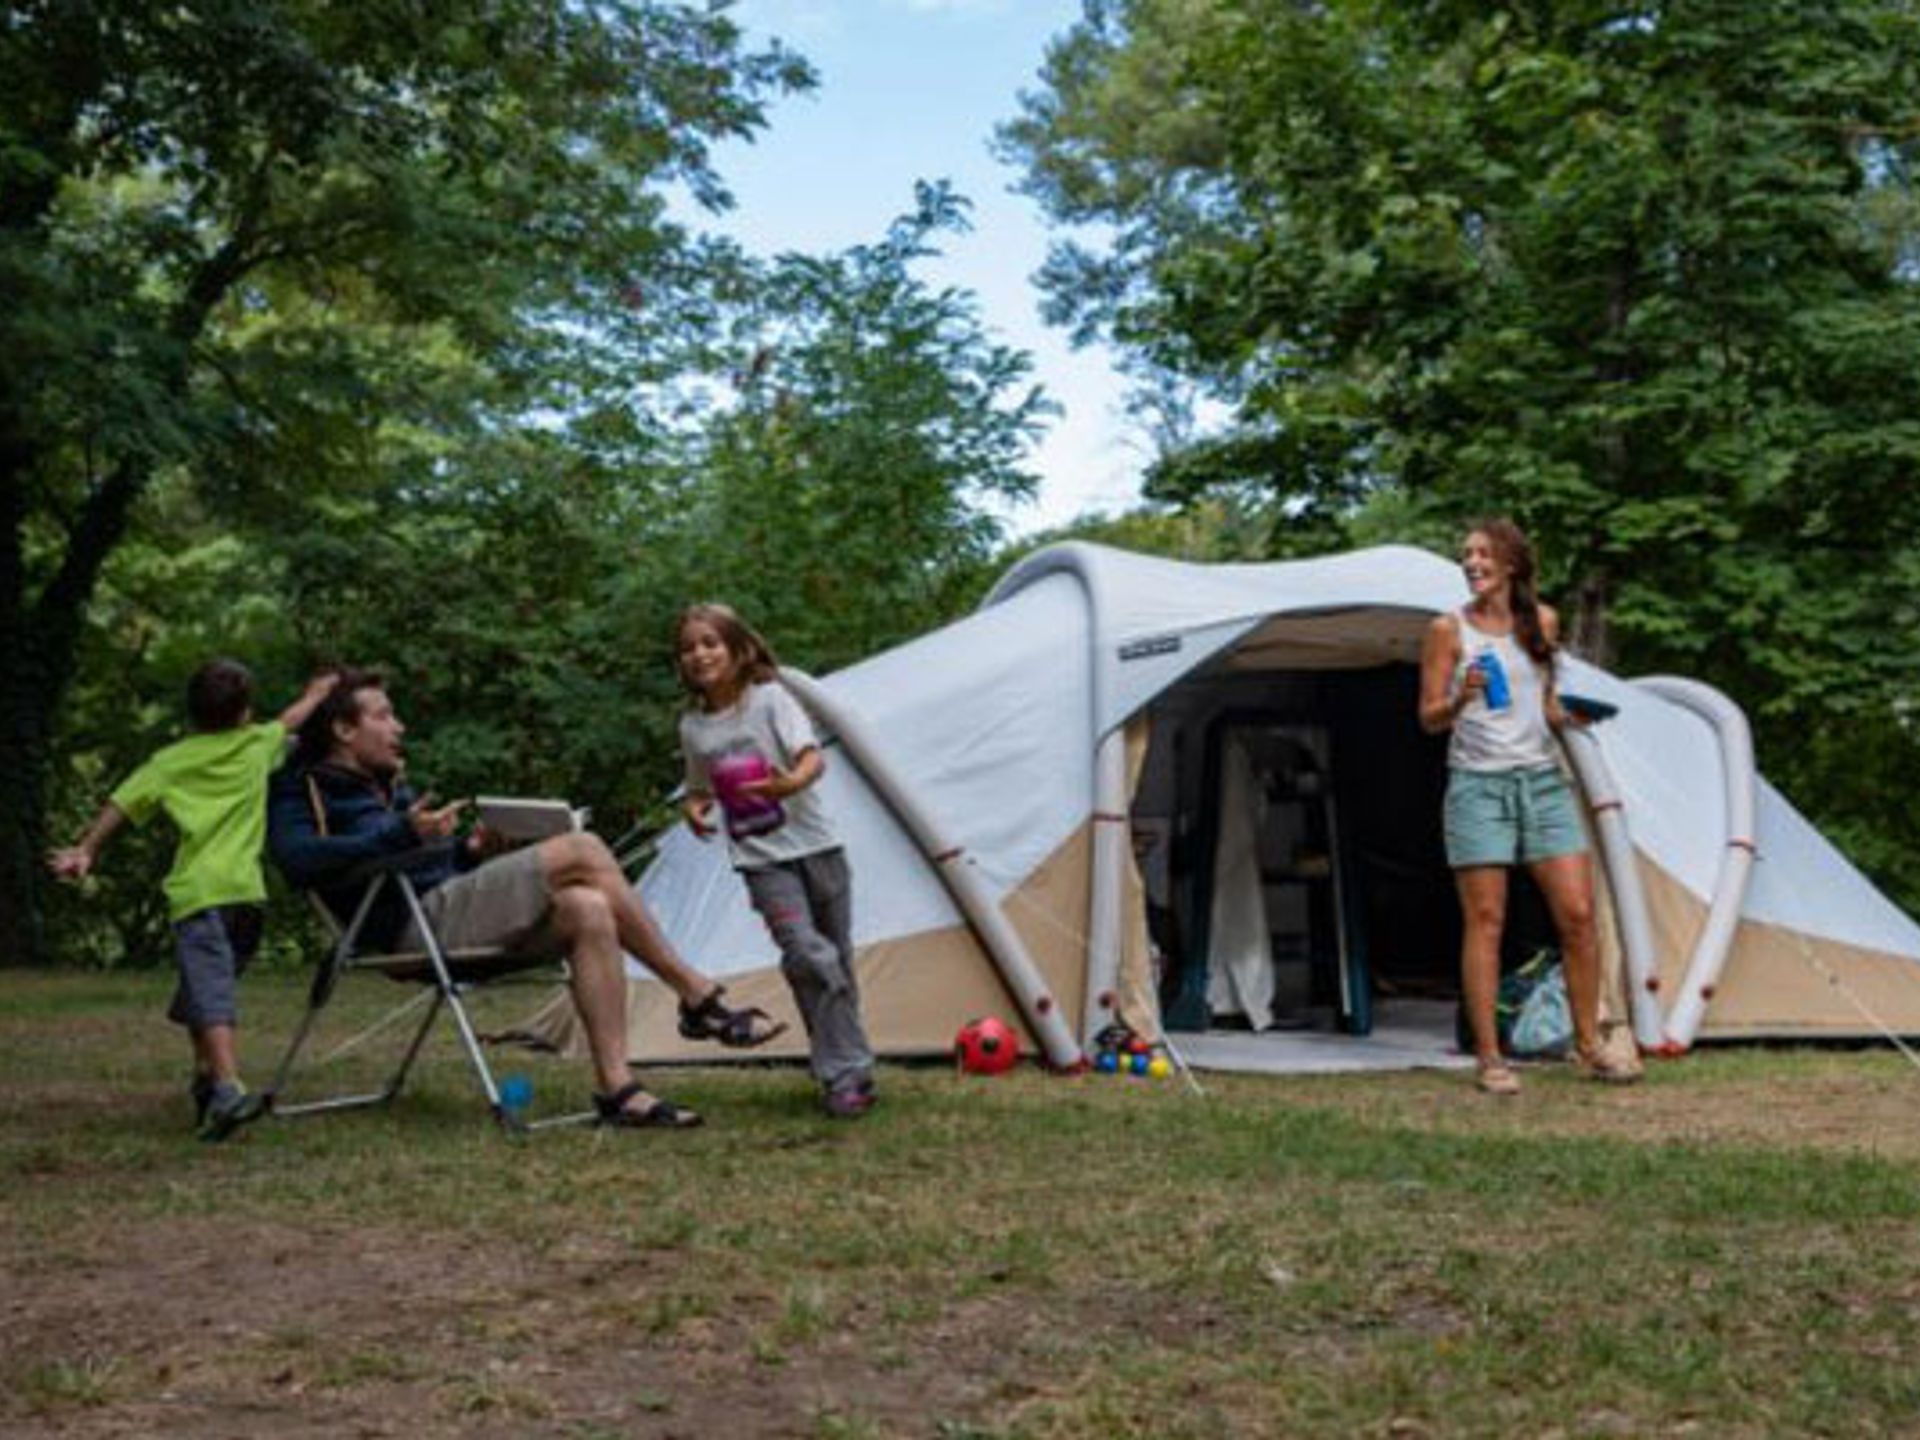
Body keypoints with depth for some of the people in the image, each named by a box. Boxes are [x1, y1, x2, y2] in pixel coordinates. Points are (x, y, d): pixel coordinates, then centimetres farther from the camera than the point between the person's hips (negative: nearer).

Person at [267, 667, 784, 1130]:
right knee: (581, 851, -20)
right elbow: (297, 858, -21)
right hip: (417, 924, -9)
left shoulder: (387, 784, 27)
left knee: (588, 911, -17)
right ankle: (697, 995, -15)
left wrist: (471, 850, 9)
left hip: (453, 912, 9)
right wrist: (402, 834, -26)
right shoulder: (306, 789, 1)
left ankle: (616, 1088, -21)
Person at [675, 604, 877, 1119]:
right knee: (808, 954, -18)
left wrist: (791, 783, -38)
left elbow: (813, 758, -16)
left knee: (836, 960, 7)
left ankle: (844, 1070, 24)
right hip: (761, 859, 1)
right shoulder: (692, 727, 6)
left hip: (813, 844, -1)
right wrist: (695, 808, -2)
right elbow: (700, 788, 21)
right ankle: (846, 1076, -12)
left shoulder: (770, 698, -5)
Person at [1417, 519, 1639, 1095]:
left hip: (1542, 780, 3)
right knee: (1485, 920, -4)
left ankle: (1589, 1046, 13)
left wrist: (1566, 717, 0)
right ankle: (1489, 1059, 3)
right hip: (1478, 784, -3)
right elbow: (1429, 719, -3)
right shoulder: (1449, 630, -3)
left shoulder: (1543, 621, 8)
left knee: (1577, 913, -1)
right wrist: (1460, 699, -22)